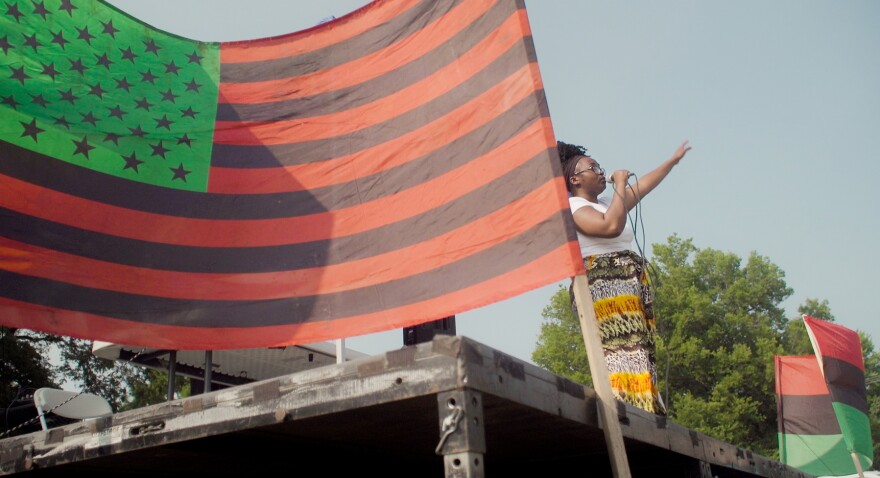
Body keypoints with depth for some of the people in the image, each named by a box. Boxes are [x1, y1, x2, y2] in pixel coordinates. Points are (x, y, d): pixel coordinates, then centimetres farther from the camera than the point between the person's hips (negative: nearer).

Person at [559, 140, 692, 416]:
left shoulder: (608, 204, 26)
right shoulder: (574, 207, -4)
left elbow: (643, 186, 36)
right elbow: (611, 226, -20)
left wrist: (673, 160, 41)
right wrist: (620, 184, -7)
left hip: (631, 290, 9)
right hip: (603, 287, -9)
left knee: (640, 356, -1)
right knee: (621, 352, -22)